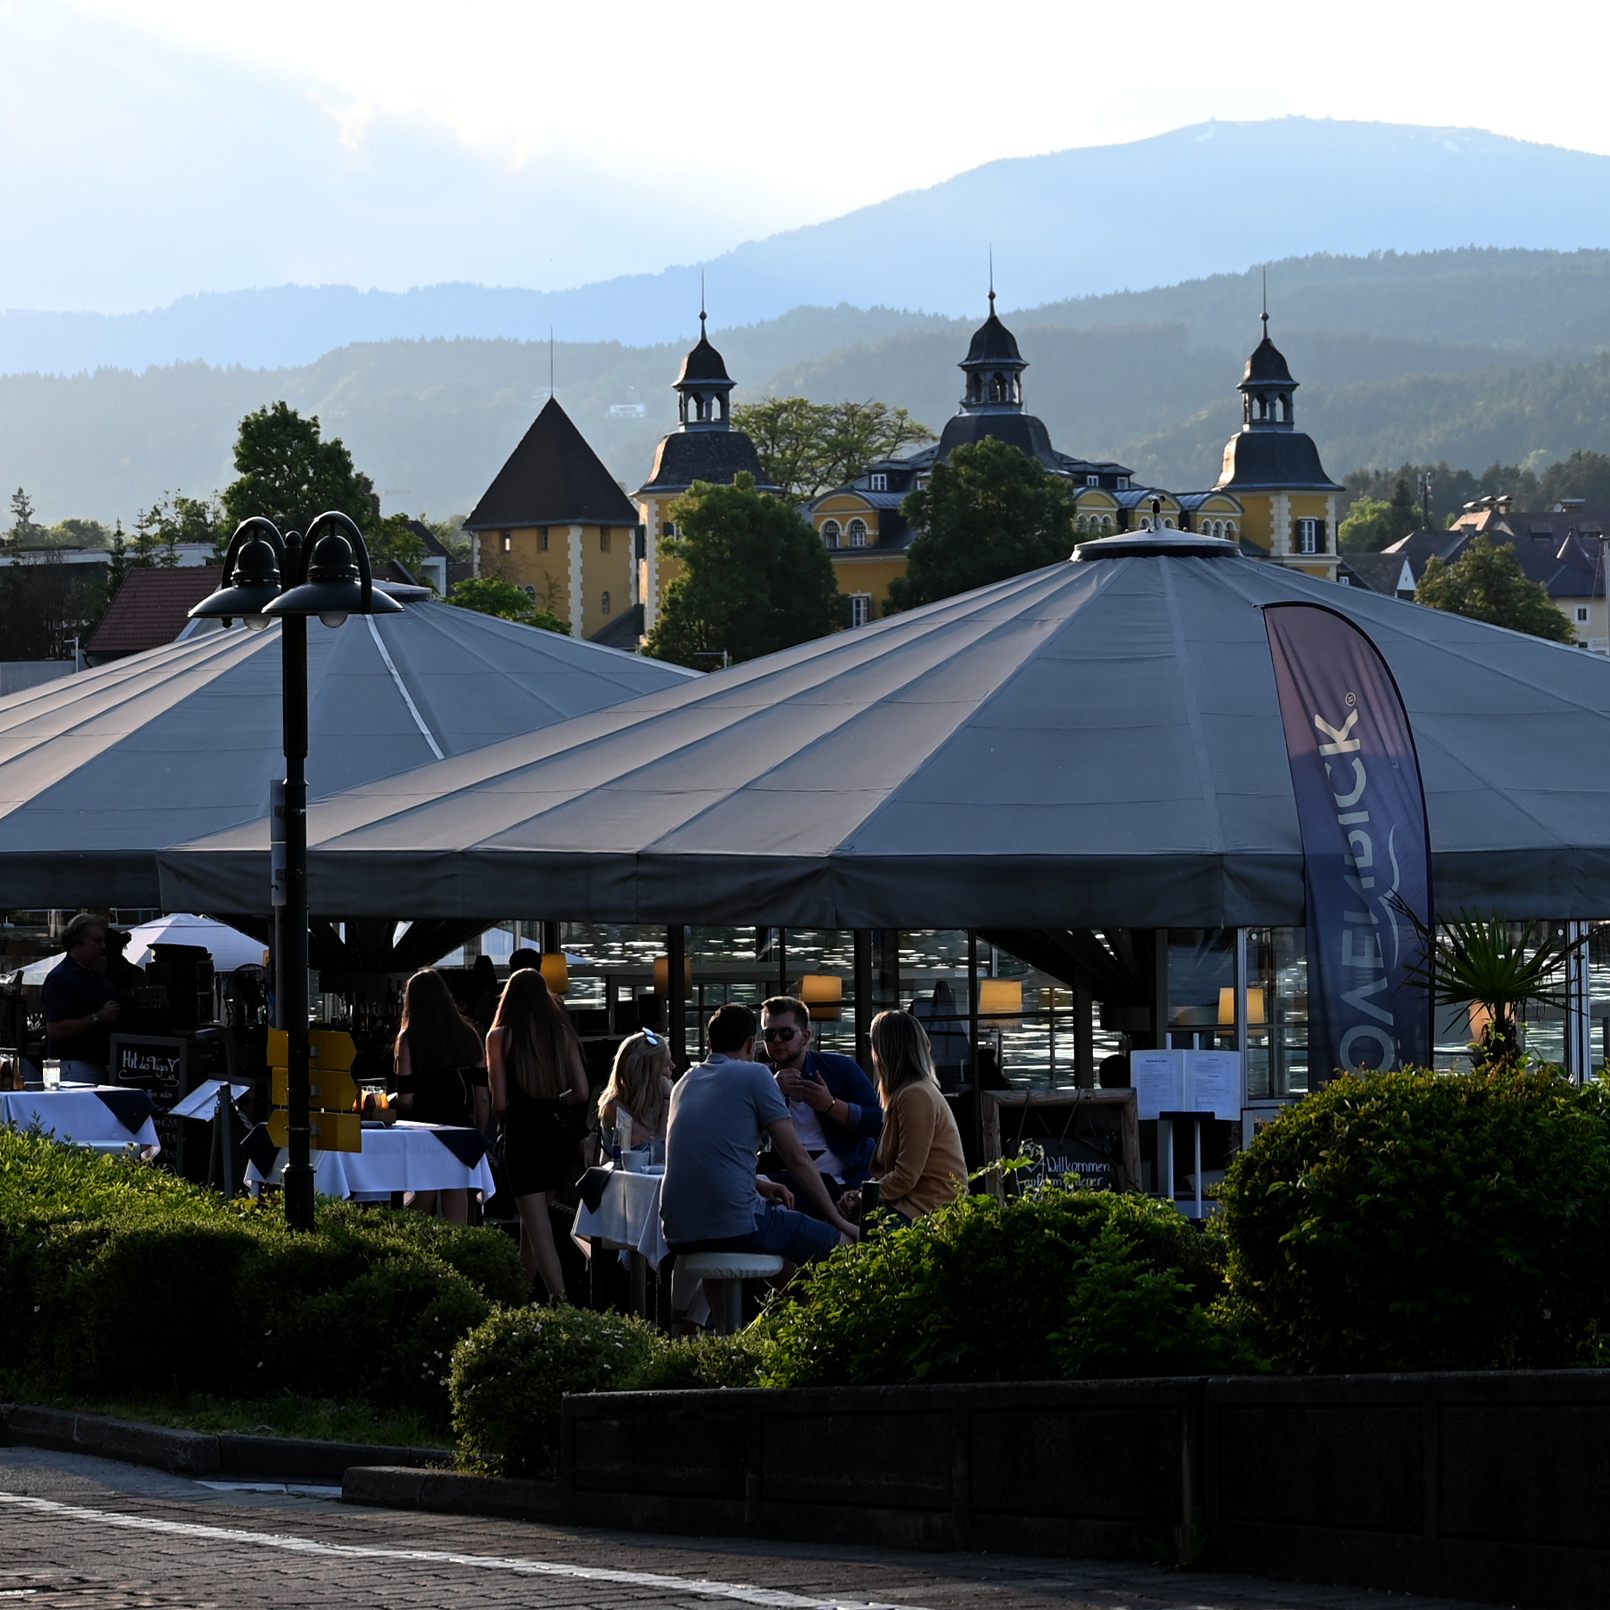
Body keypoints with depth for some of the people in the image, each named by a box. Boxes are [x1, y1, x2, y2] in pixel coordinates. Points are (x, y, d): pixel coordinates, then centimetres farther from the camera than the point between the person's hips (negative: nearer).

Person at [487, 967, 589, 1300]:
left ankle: (560, 1301, -15)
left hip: (522, 1136, -4)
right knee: (531, 1222, 21)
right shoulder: (562, 1034, 4)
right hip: (556, 1133, 4)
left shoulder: (500, 1037, -6)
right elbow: (581, 1093, 1)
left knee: (539, 1231, -4)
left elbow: (499, 1103, -8)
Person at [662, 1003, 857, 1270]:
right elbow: (797, 1159, -1)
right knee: (842, 1242, 4)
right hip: (734, 1226, -8)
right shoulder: (754, 1075, 0)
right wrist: (837, 1219, 7)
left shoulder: (685, 1083, 19)